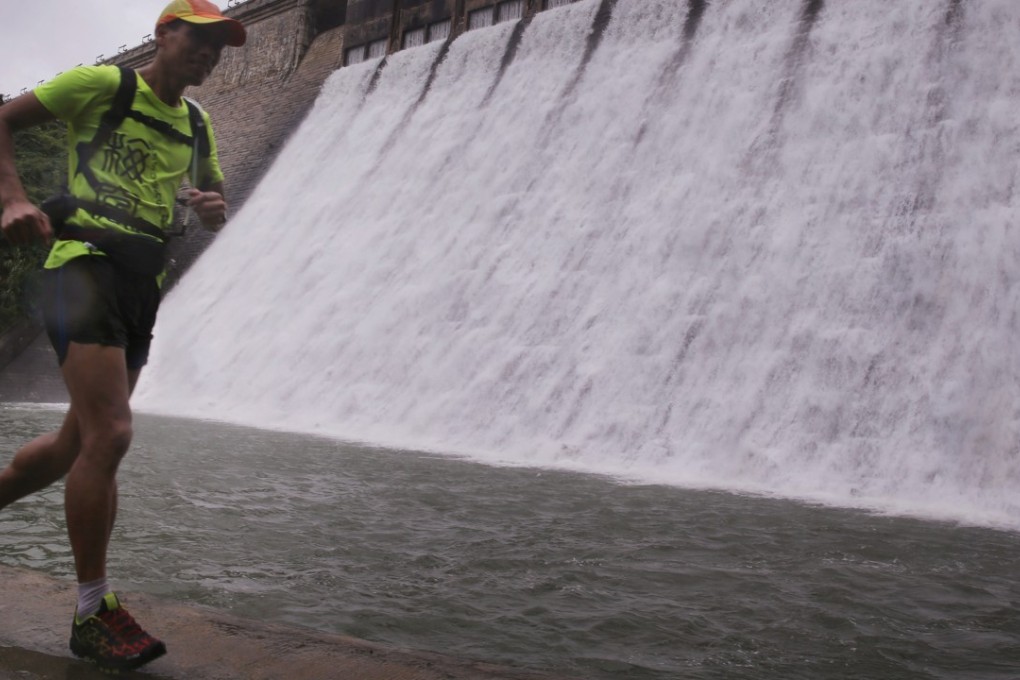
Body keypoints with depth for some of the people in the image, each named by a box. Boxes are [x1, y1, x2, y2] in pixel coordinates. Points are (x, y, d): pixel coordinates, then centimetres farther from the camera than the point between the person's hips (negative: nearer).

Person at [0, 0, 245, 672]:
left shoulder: (196, 123, 20)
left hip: (143, 286, 8)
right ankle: (94, 612, -5)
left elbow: (215, 202, 26)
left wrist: (215, 208, 1)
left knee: (78, 442, 12)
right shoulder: (103, 85, 1)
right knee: (109, 436, -15)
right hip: (86, 265, -8)